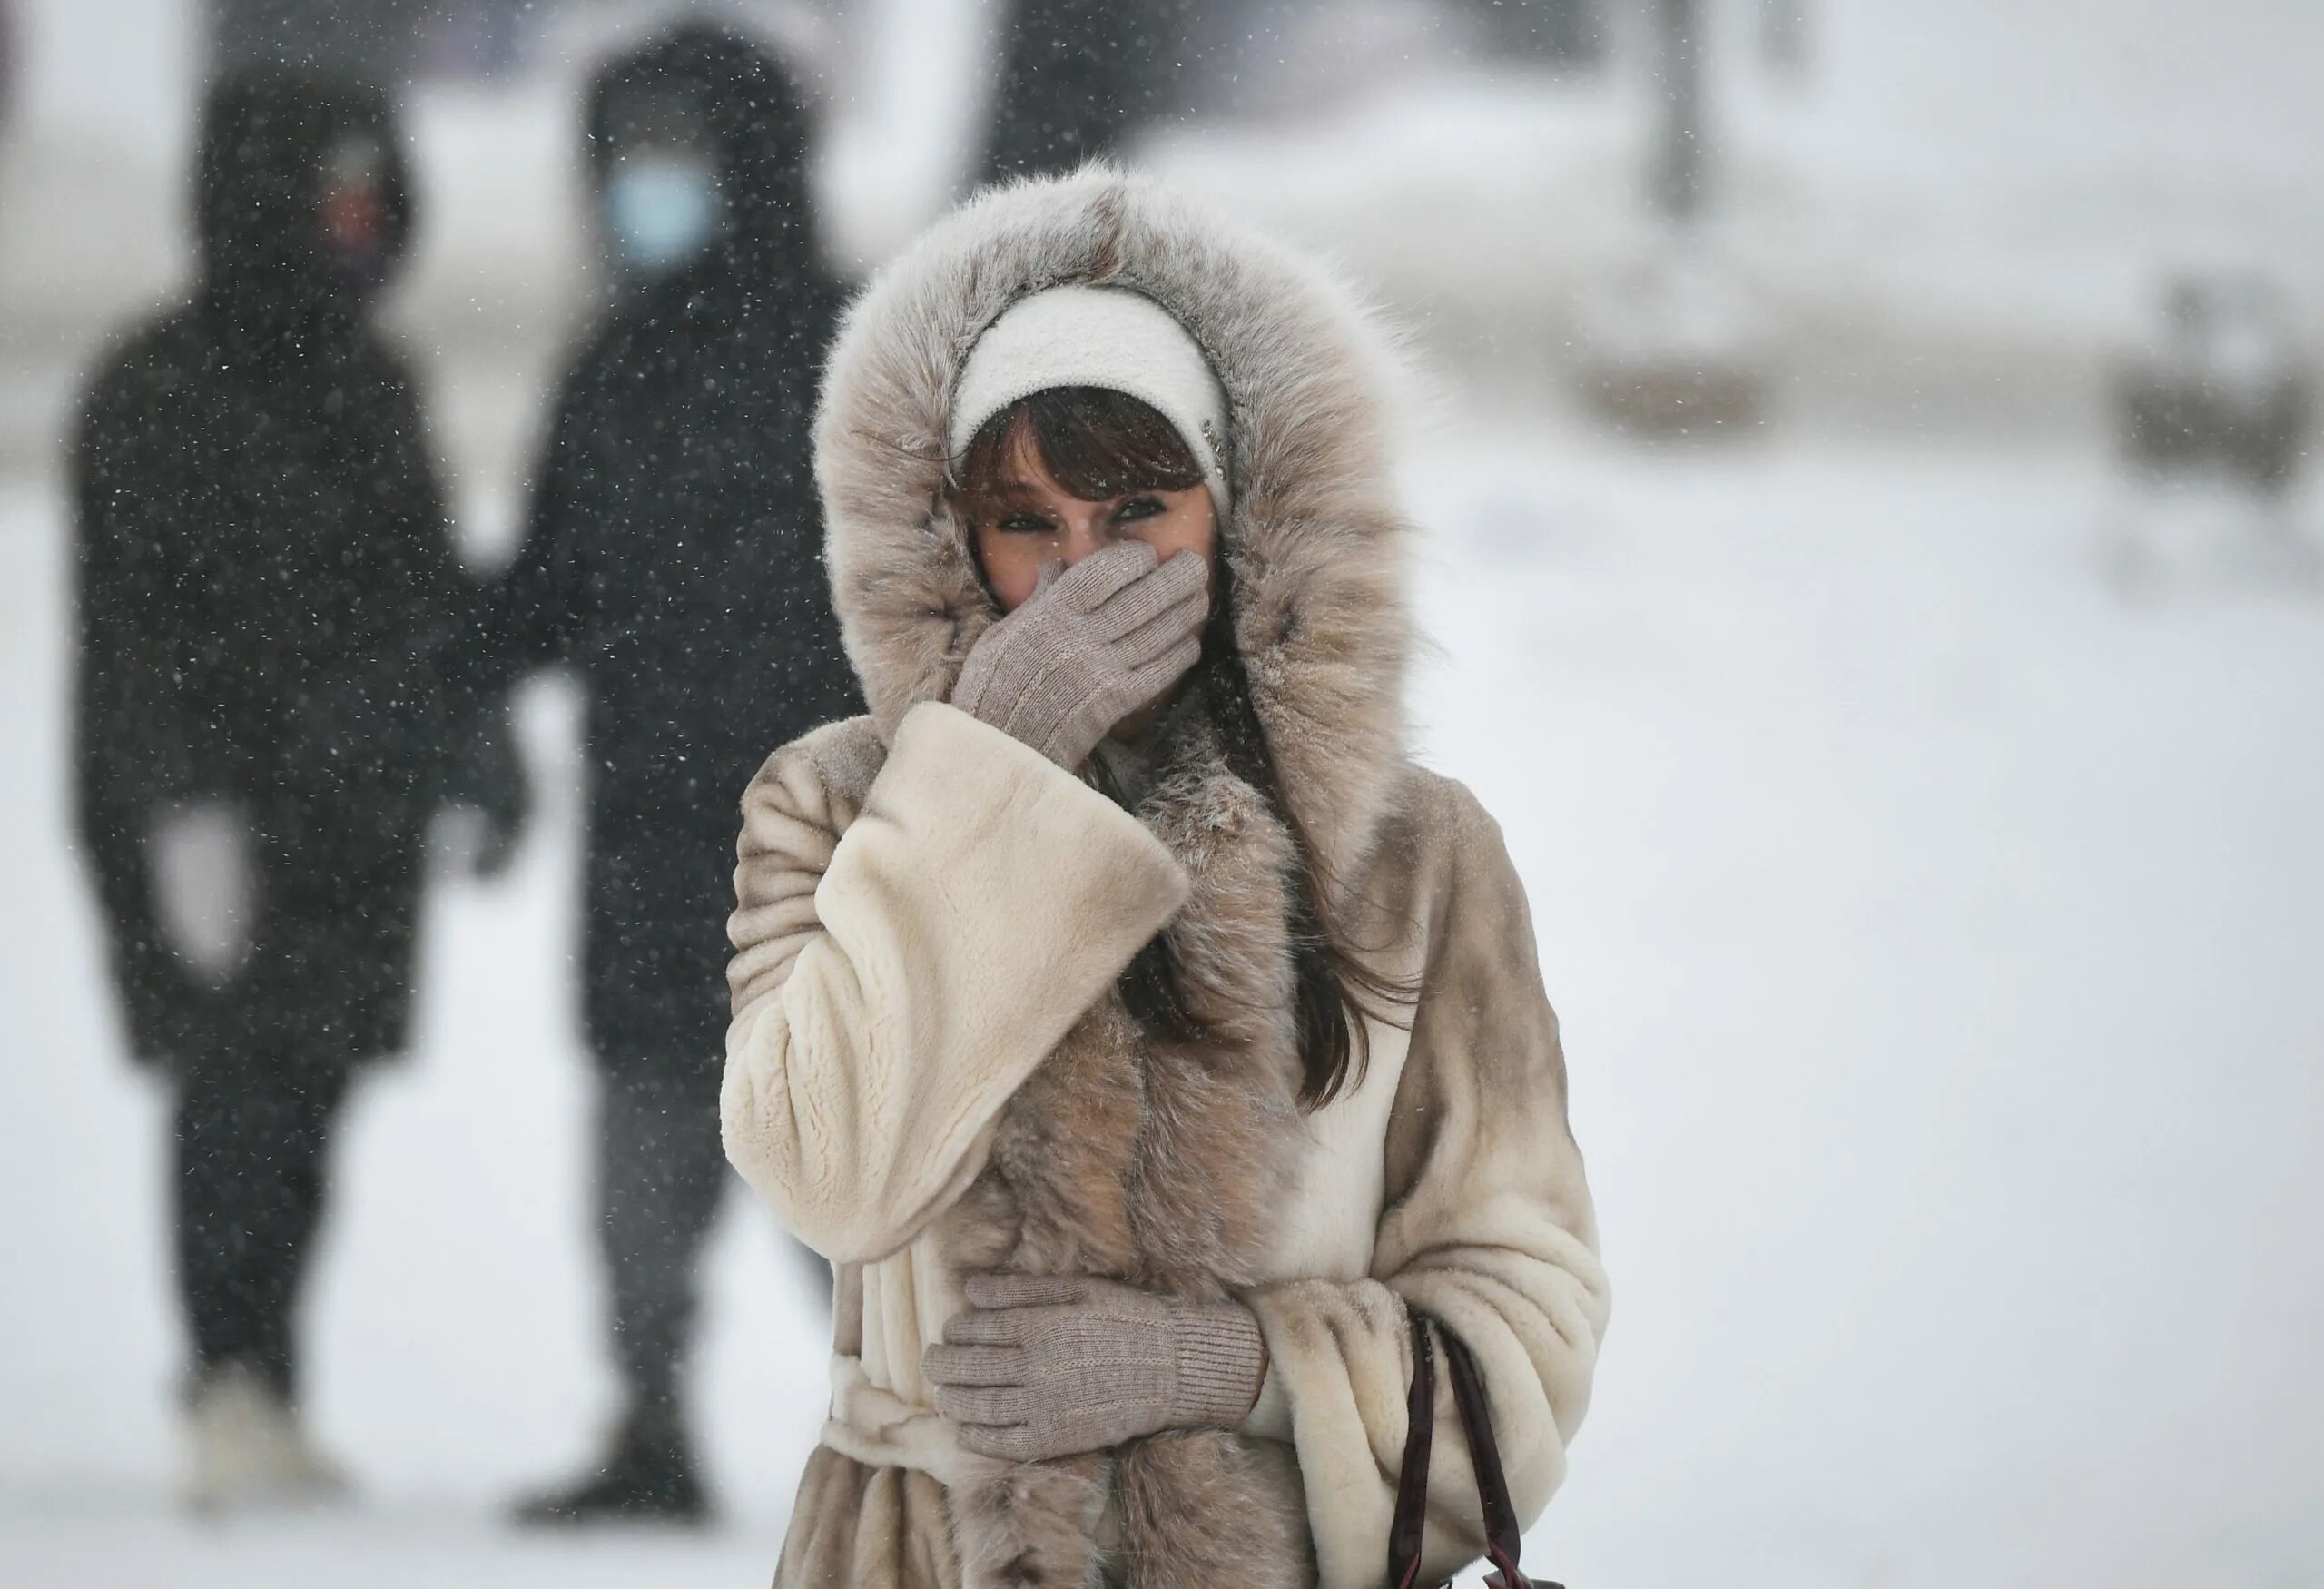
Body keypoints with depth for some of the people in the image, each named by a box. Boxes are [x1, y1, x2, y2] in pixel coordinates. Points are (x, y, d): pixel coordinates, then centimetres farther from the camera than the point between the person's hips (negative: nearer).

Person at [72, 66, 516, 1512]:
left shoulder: (371, 387, 17)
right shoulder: (158, 397, -6)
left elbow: (426, 592, 26)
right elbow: (137, 620, -12)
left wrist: (479, 750, 20)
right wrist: (187, 809, -19)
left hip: (352, 819, 6)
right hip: (212, 820, -6)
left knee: (301, 1108, 6)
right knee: (239, 1095, -12)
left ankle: (259, 1406, 12)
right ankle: (235, 1400, -16)